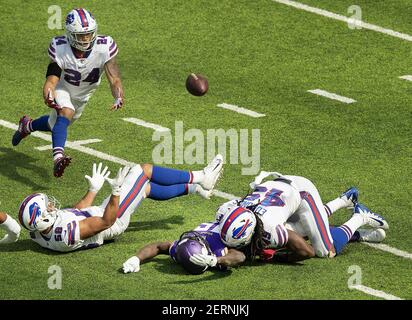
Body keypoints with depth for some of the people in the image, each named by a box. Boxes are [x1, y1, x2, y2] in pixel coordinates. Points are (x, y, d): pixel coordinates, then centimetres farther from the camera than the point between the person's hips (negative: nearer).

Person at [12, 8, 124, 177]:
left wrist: (119, 97, -53)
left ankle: (27, 126, 53)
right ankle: (58, 156, -49)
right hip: (63, 89, -4)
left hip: (83, 95, 4)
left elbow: (114, 79, -32)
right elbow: (51, 81, -33)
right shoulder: (60, 49, -33)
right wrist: (48, 96, -55)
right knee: (66, 113, -35)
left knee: (56, 124, 23)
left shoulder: (104, 48, -33)